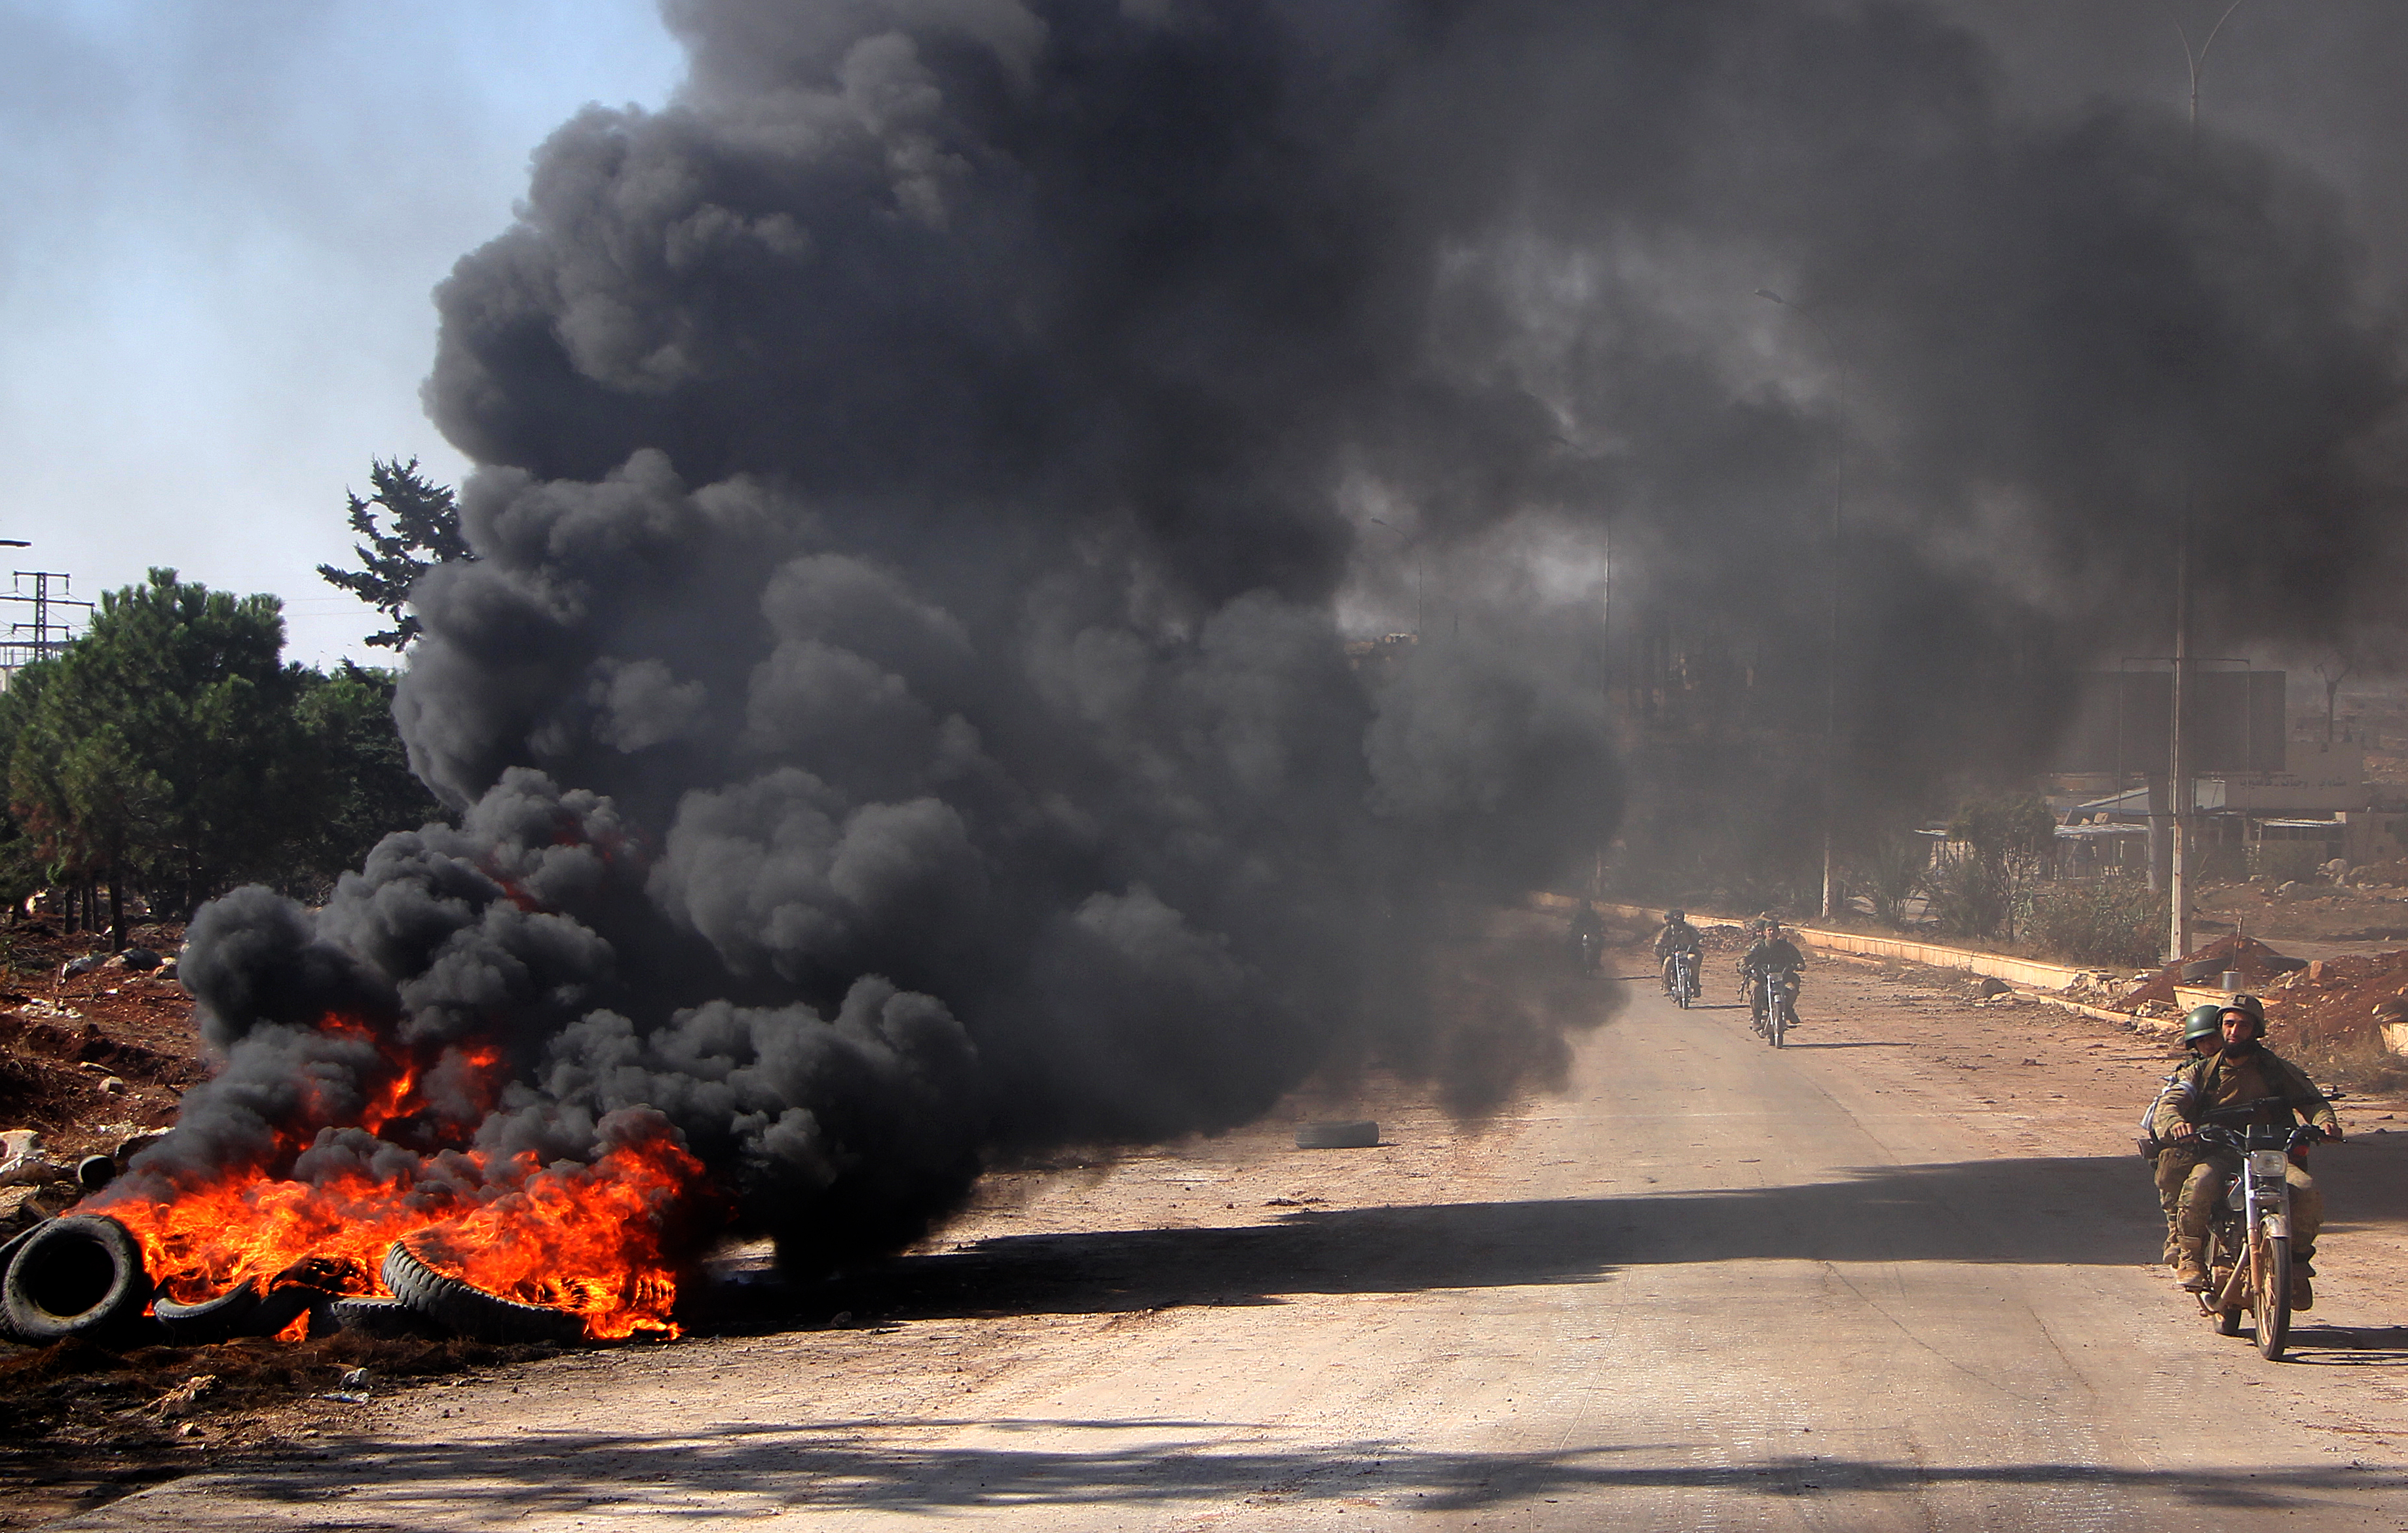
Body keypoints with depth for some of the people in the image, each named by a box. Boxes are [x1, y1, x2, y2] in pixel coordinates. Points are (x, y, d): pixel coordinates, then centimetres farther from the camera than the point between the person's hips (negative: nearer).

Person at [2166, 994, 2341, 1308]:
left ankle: (2298, 1259, -6)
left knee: (2306, 1190, -29)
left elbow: (2313, 1101, 10)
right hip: (2220, 1155, -1)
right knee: (2198, 1185, -36)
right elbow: (2171, 1102, -1)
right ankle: (2191, 1257, -15)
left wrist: (2325, 1121, -16)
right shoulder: (2203, 1071, 12)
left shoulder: (2279, 1070, 13)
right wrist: (2177, 1121, -26)